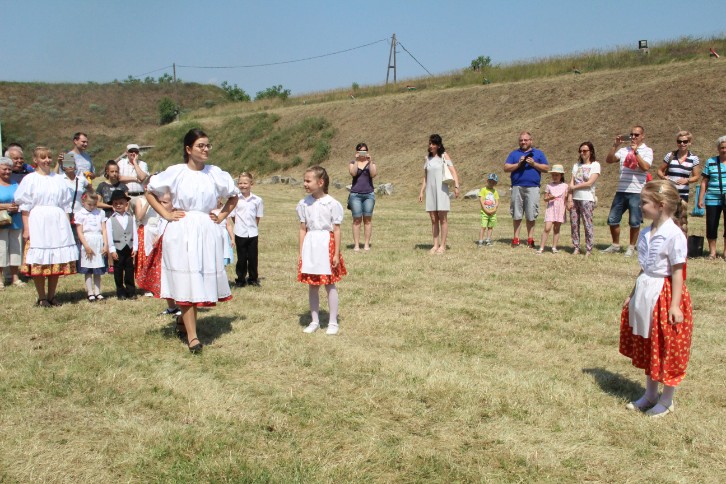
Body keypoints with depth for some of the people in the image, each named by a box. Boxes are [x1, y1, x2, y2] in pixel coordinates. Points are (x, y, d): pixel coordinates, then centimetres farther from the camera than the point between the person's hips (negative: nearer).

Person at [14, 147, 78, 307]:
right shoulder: (30, 179, 1)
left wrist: (67, 225, 6)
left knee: (57, 261, 4)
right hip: (38, 223, -3)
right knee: (39, 261, -3)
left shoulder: (58, 179, 11)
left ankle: (51, 296, 15)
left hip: (57, 223, 3)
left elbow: (66, 205, 12)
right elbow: (25, 206, -2)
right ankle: (42, 298, 8)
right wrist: (26, 228, -8)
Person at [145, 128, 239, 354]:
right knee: (185, 282, -4)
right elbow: (150, 192, 7)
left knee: (203, 280, 8)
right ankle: (192, 335, -1)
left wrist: (222, 216, 8)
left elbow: (233, 195, 19)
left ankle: (184, 317, 32)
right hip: (181, 233, -3)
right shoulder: (175, 172, -2)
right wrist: (166, 214, -1)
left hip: (206, 232, 3)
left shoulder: (216, 173, 5)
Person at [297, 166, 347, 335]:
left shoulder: (332, 204, -8)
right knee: (312, 285, 10)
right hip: (310, 246, 4)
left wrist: (336, 253, -7)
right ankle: (314, 321, 23)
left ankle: (333, 322, 15)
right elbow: (303, 229, 8)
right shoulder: (304, 204, 4)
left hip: (326, 245, -4)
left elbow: (336, 229, -5)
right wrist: (301, 252, 6)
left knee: (329, 284, 4)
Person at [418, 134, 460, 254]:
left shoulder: (444, 156, -1)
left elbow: (453, 171, -9)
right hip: (430, 190, 4)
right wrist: (421, 191, 11)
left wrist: (456, 186, -21)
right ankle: (435, 245, 9)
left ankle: (443, 245, 2)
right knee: (433, 219, 5)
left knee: (442, 218, -2)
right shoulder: (428, 157, 12)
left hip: (441, 190, -4)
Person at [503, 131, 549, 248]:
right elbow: (506, 168, 7)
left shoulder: (538, 153, 15)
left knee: (531, 215, -2)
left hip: (533, 187, -1)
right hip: (517, 187, 1)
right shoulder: (514, 154, 16)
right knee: (516, 214, 1)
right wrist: (518, 164, -7)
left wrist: (534, 164, -6)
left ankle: (530, 239, 4)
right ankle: (516, 238, 6)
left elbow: (546, 168, 8)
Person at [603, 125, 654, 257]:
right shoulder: (624, 150, 11)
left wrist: (636, 152, -18)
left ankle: (631, 247, 14)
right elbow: (609, 160, 1)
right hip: (621, 191, 4)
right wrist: (615, 146, -7)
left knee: (634, 222, 0)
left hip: (637, 192, -4)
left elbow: (645, 167, -15)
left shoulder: (647, 151, 1)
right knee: (612, 220, 6)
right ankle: (615, 245, 21)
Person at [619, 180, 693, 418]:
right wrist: (633, 294, 16)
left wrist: (675, 304, -19)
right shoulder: (646, 233, 6)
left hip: (665, 294, -8)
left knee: (668, 350, 5)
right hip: (645, 293, 8)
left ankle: (666, 401, 21)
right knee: (646, 348, 17)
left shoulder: (674, 235, -17)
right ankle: (650, 395, 32)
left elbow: (677, 272, -17)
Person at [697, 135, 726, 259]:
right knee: (711, 225, 1)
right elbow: (704, 182, 7)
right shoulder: (711, 162, 7)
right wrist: (701, 199, 2)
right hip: (713, 199, 0)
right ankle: (712, 251, 15)